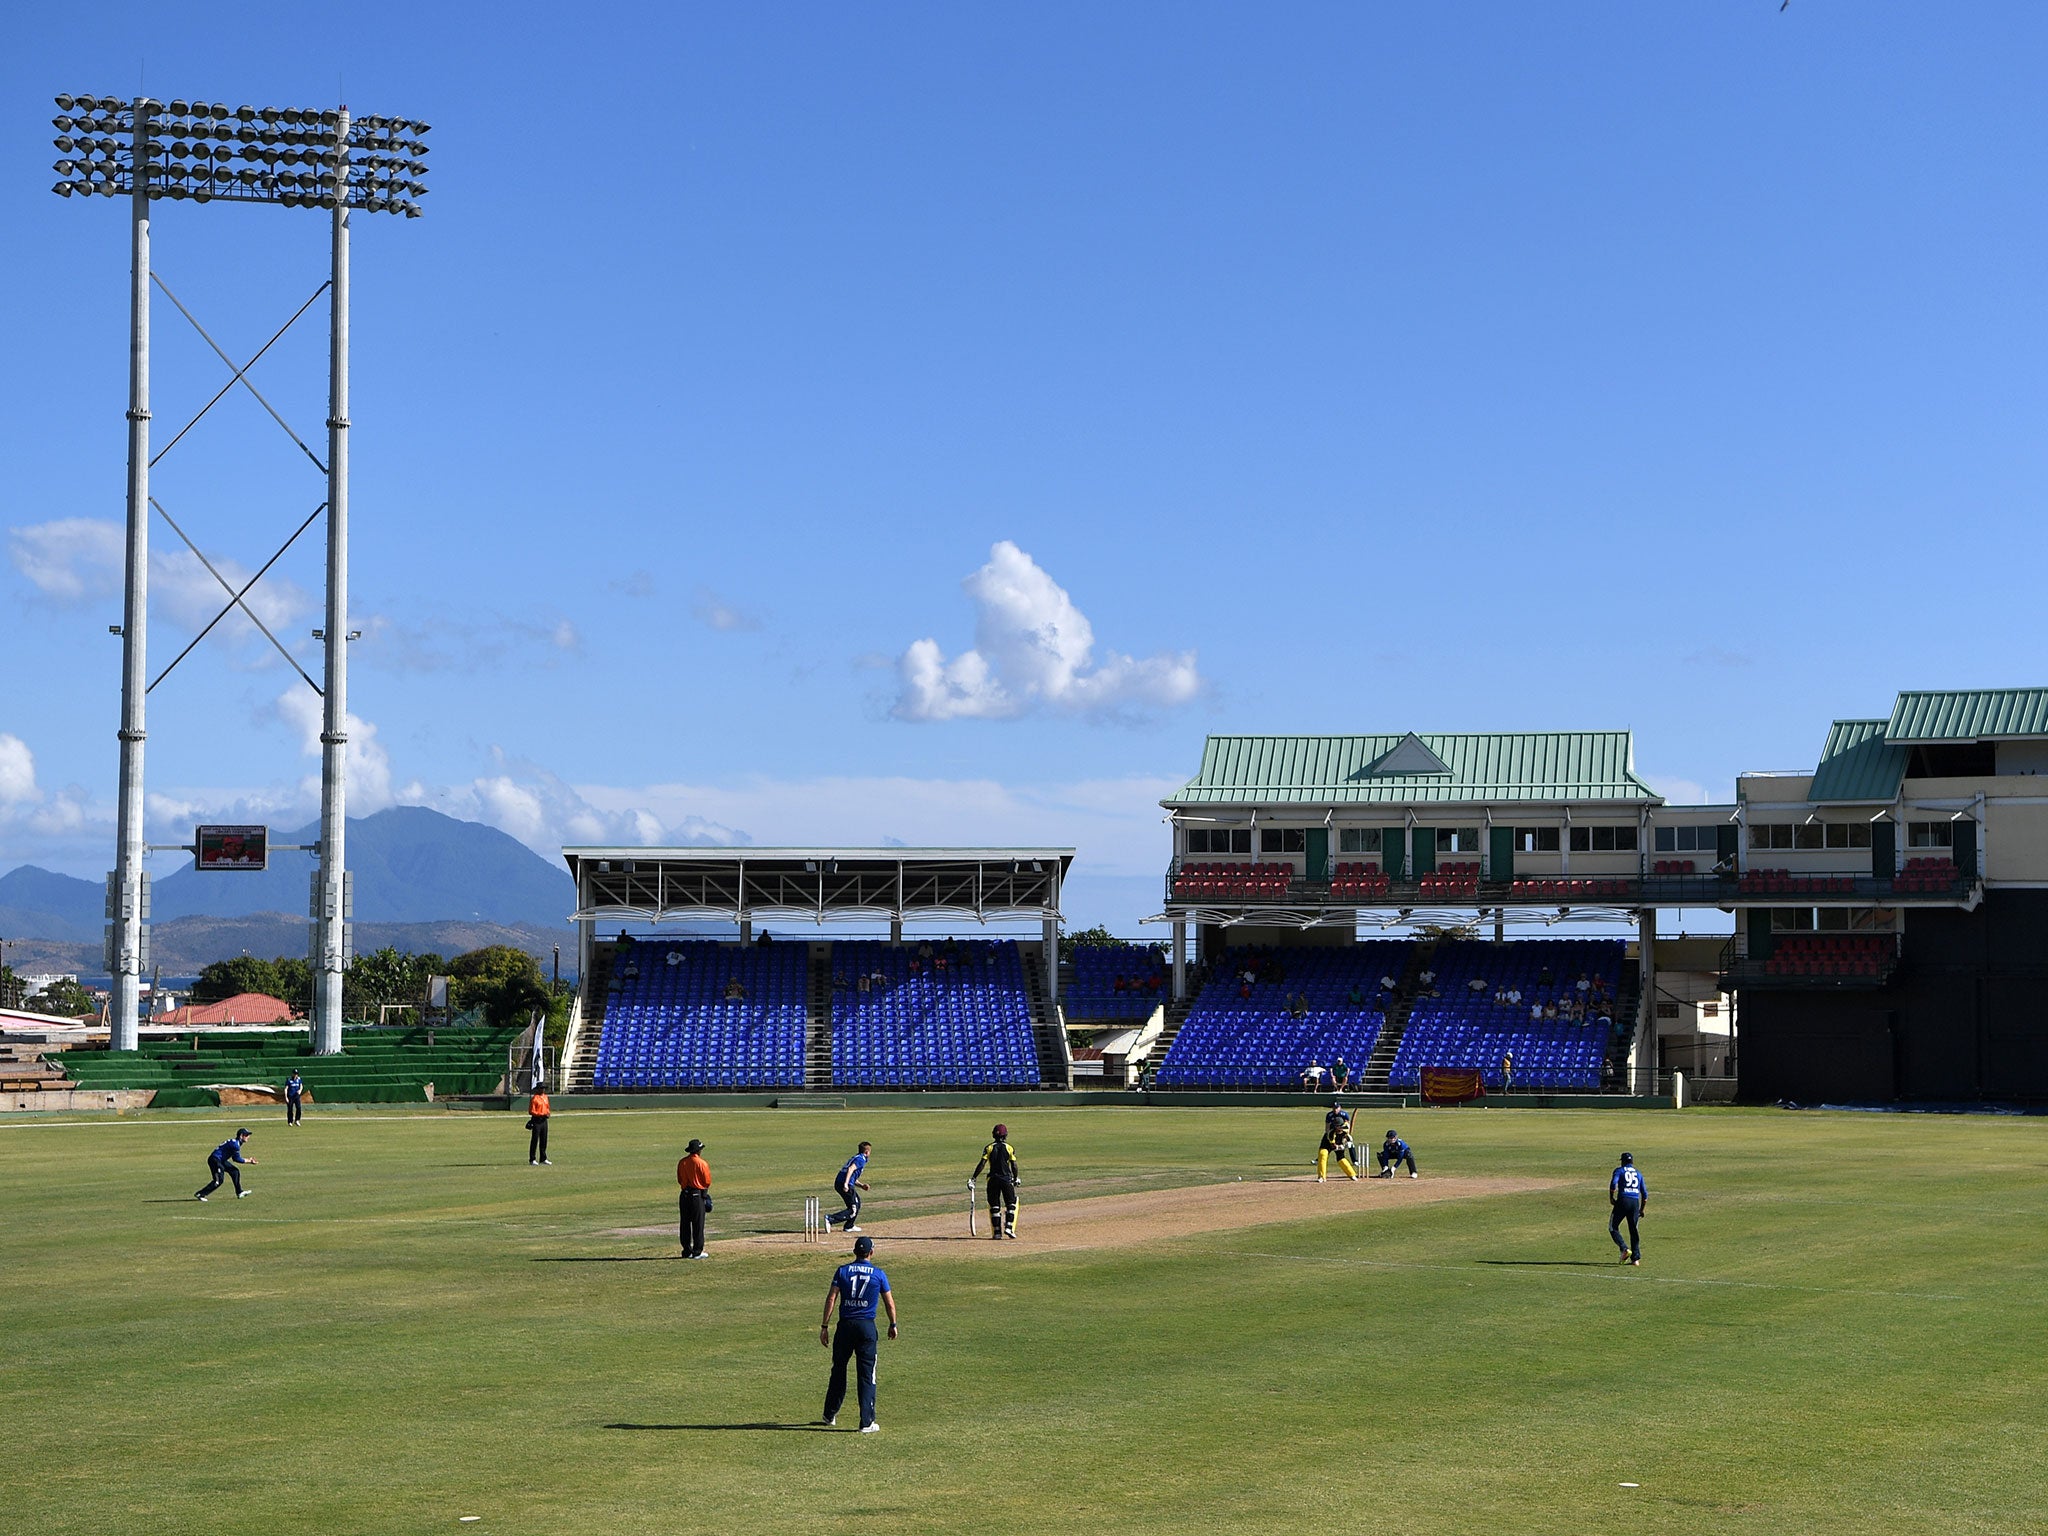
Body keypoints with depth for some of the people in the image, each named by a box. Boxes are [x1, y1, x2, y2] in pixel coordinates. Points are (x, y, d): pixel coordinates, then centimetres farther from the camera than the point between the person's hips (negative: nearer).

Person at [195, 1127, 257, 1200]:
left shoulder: (236, 1143, 15)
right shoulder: (235, 1144, -16)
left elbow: (235, 1158, 18)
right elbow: (237, 1159, -14)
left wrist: (248, 1160, 11)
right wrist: (248, 1161, -5)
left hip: (221, 1160, 11)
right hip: (215, 1159, -11)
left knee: (235, 1171, 12)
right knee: (219, 1180, -14)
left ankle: (239, 1192, 14)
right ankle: (200, 1194, -12)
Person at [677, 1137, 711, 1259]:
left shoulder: (681, 1162, 2)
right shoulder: (702, 1163, -12)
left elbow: (679, 1180, 9)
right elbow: (707, 1182, -5)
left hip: (684, 1195, 5)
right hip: (698, 1195, -5)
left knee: (684, 1224, 10)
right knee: (698, 1224, 1)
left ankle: (687, 1251, 12)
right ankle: (697, 1252, 2)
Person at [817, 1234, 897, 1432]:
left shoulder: (842, 1271, 2)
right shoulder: (878, 1274, 1)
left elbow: (831, 1299, -4)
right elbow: (889, 1302, 6)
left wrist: (825, 1326, -2)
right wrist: (893, 1325, 20)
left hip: (845, 1326, 1)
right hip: (867, 1327, -1)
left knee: (838, 1371, 15)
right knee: (866, 1375, 1)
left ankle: (830, 1416, 26)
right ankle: (867, 1423, -1)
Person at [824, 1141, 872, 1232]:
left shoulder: (856, 1158, 26)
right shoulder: (861, 1159, -4)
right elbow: (851, 1169, -21)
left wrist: (861, 1185, 18)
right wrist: (846, 1184, -29)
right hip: (847, 1186, -10)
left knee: (857, 1202, 27)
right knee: (853, 1211, -6)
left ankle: (849, 1226, 27)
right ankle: (830, 1219, -20)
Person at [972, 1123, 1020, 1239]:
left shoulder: (989, 1148, 2)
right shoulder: (1009, 1148, 1)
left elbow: (982, 1164, -6)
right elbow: (1014, 1166, -1)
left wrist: (973, 1178, -4)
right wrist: (1015, 1179, 14)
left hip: (993, 1179, 1)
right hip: (1006, 1179, -1)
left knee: (994, 1206, 7)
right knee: (1011, 1204, 10)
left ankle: (997, 1232, 4)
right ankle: (1008, 1227, -5)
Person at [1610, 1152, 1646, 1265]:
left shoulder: (1619, 1171, 7)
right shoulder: (1638, 1173, 20)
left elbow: (1613, 1183, -13)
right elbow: (1645, 1193, 19)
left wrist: (1611, 1198, -2)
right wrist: (1641, 1209, 26)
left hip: (1623, 1200, -4)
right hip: (1636, 1202, 4)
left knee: (1613, 1227, 6)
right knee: (1633, 1230, 12)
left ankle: (1624, 1248, -15)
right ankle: (1636, 1258, 6)